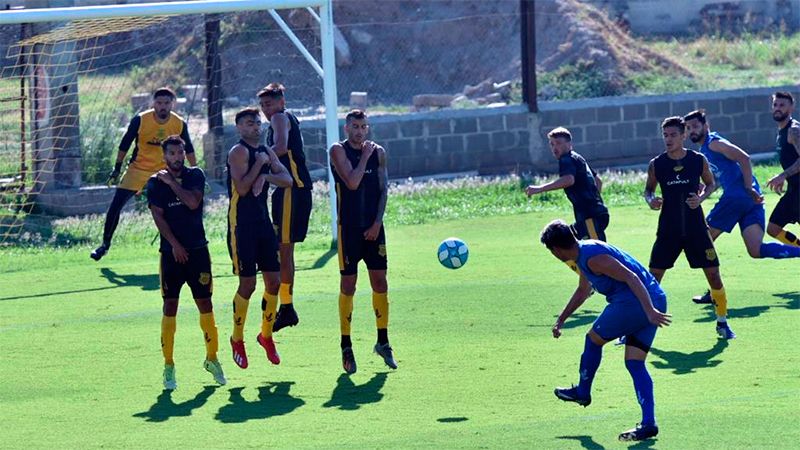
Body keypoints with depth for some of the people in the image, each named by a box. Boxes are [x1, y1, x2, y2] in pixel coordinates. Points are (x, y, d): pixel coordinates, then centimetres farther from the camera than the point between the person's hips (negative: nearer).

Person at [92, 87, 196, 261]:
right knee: (115, 205, -8)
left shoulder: (180, 124, -11)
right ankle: (105, 244, 6)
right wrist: (117, 169, -3)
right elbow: (125, 144, -5)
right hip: (138, 169, -1)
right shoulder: (140, 120, -17)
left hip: (164, 172, 1)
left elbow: (188, 149, 5)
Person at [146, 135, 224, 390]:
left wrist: (172, 182, -8)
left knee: (205, 304, 3)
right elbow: (158, 216, -5)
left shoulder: (195, 175, 6)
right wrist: (174, 244, -12)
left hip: (198, 250, 1)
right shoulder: (155, 183, 2)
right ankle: (168, 365, 0)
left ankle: (212, 358, 17)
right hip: (171, 252, -1)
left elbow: (193, 202, -11)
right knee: (170, 306, -4)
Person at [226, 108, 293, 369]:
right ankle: (237, 339, 10)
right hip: (241, 225, -7)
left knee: (274, 281, 6)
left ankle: (266, 335, 21)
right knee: (248, 284, -5)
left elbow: (287, 180, 2)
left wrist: (266, 176, -14)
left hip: (263, 221, 7)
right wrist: (259, 164, -17)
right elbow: (242, 188, -21)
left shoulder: (266, 152, 13)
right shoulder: (239, 152, -11)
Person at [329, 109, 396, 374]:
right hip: (349, 227, -4)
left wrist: (377, 222, -4)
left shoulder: (378, 152, 8)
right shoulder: (339, 151, -5)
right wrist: (365, 157, -9)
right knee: (348, 285, -1)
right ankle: (346, 347, 4)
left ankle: (383, 342, 14)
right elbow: (352, 183, -17)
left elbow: (383, 189, 6)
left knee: (380, 282, 3)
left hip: (373, 227, 4)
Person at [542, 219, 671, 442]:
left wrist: (649, 311, -29)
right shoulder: (583, 253, 19)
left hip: (635, 301, -9)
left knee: (593, 339, 13)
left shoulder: (593, 256, -14)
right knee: (635, 364, 8)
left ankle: (582, 392, 32)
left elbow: (631, 277, -22)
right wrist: (561, 319, 43)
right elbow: (583, 291, 37)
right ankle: (648, 423, -1)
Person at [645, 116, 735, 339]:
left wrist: (702, 196, -9)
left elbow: (711, 183, 11)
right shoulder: (656, 164, -4)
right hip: (668, 229, 0)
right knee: (653, 278, -3)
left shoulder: (698, 160, -3)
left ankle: (722, 321, 17)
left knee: (713, 273, 0)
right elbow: (648, 189, 10)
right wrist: (650, 200, -12)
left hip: (695, 227, 0)